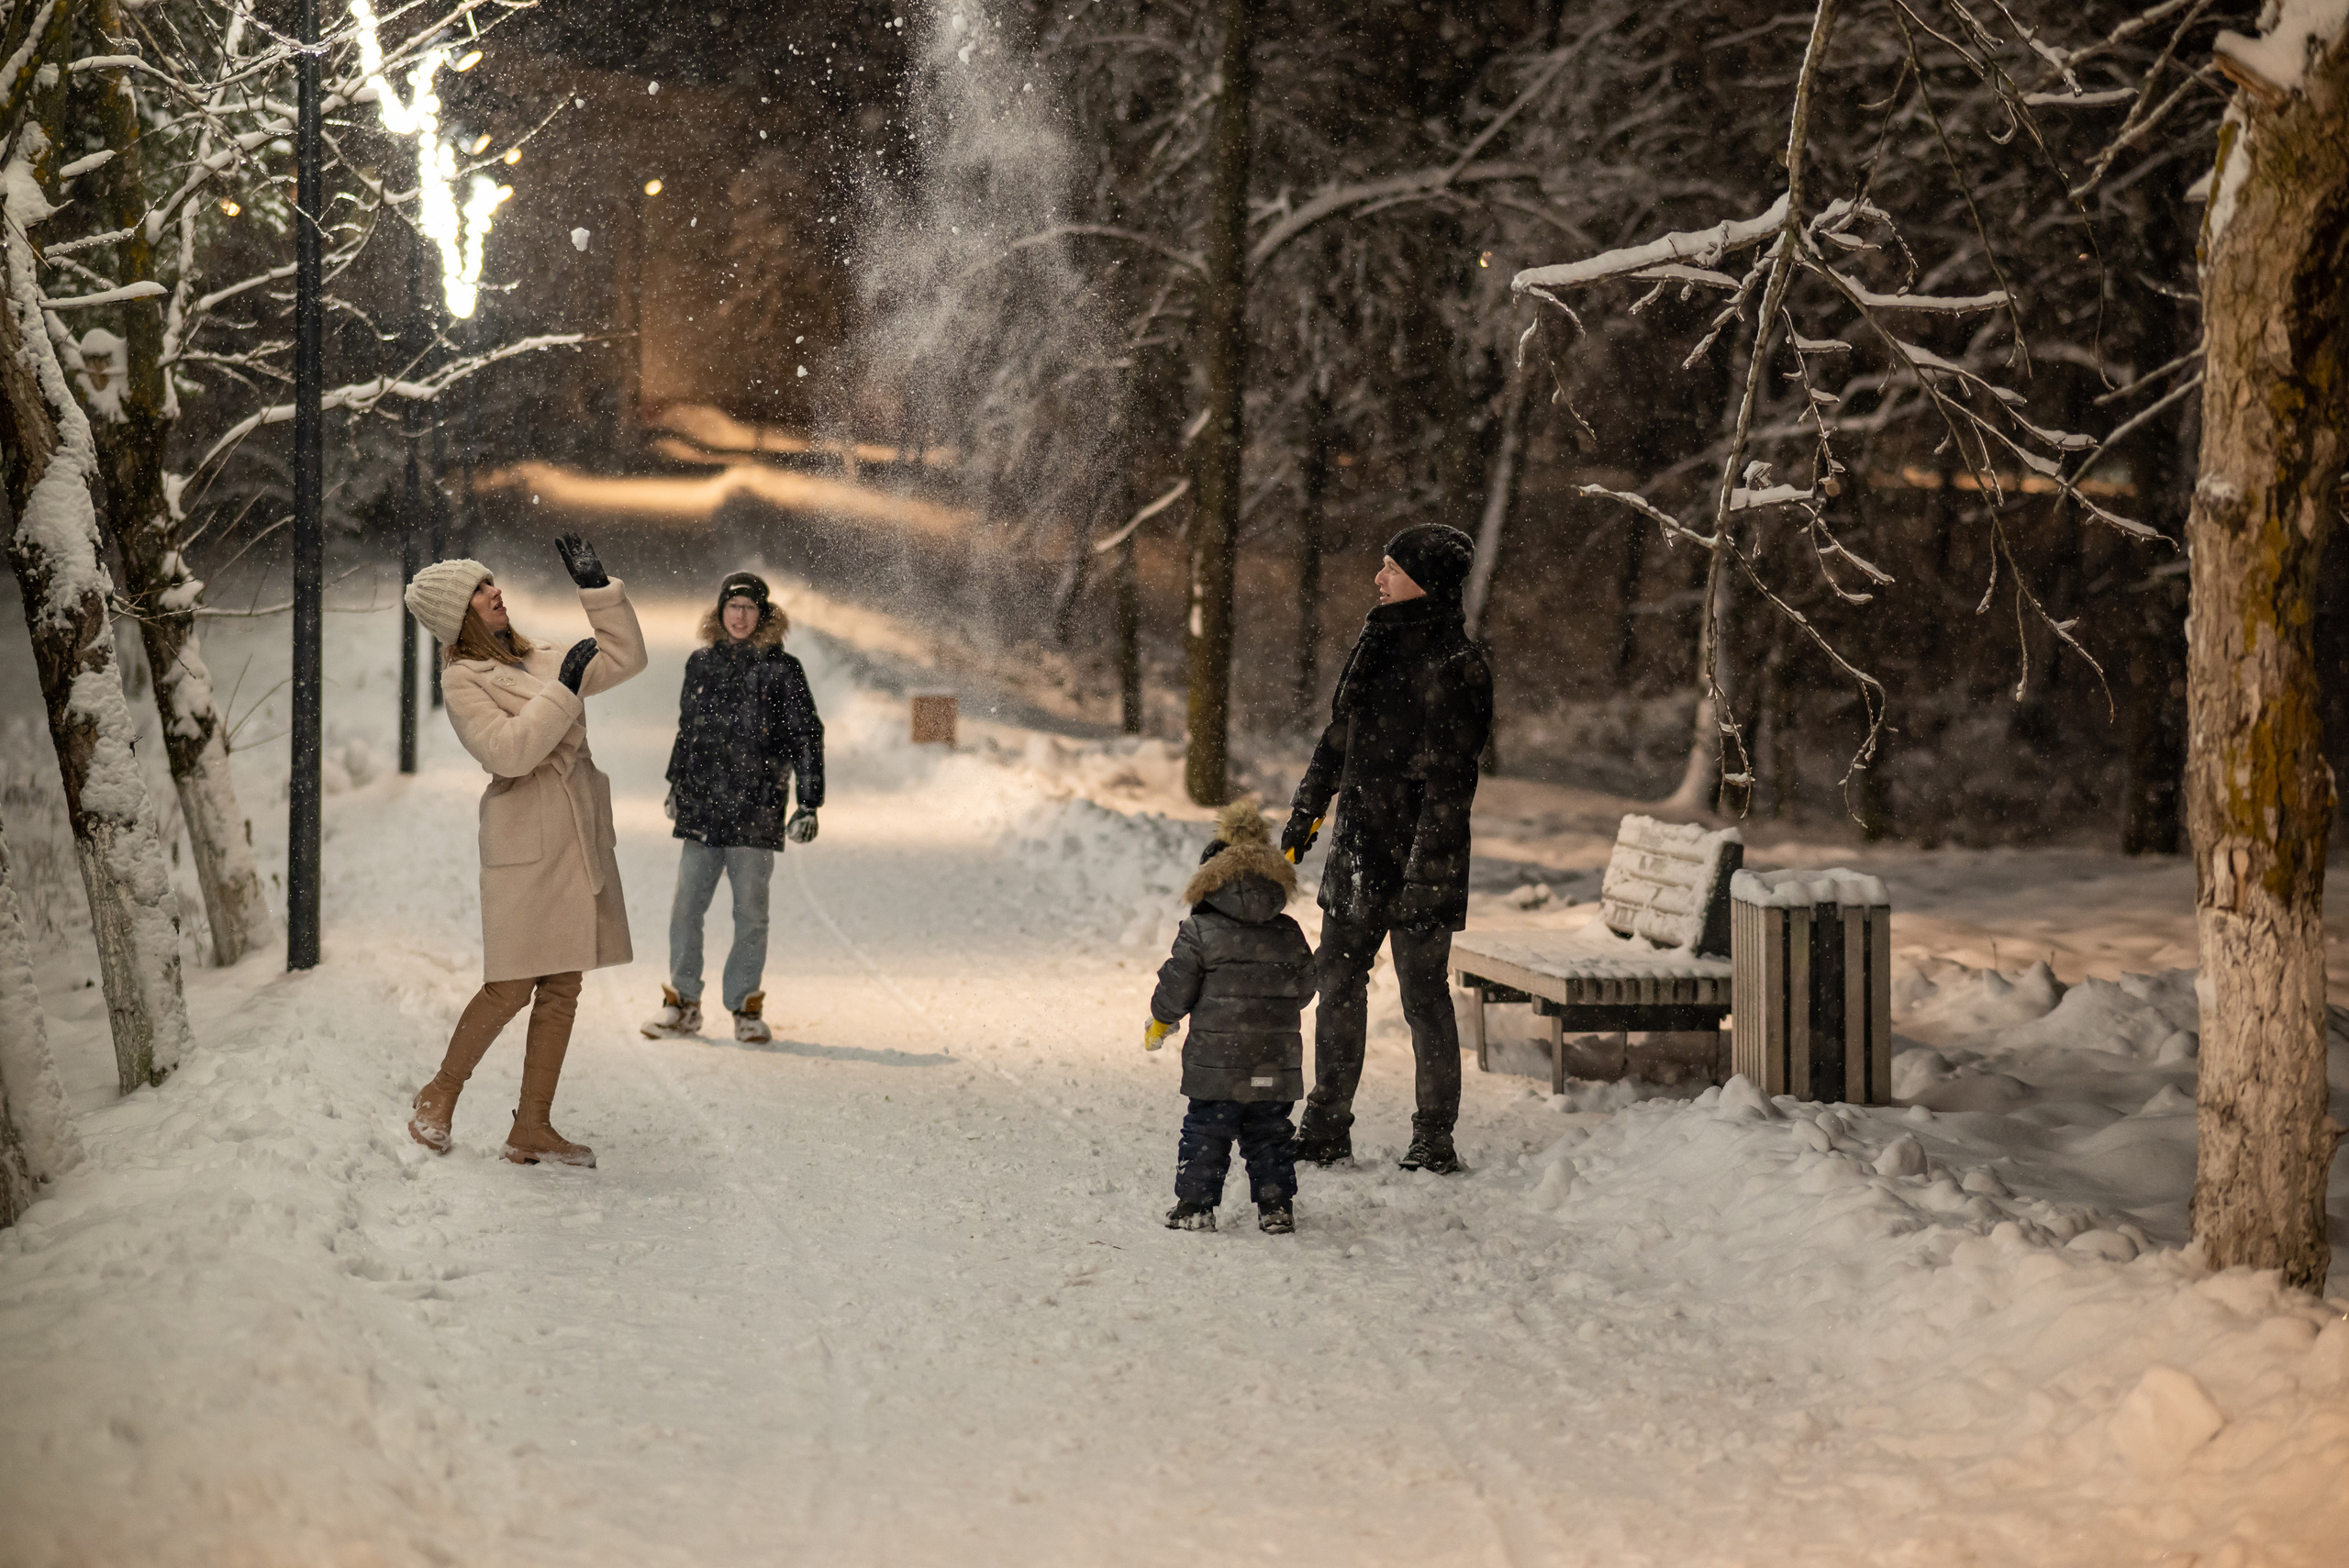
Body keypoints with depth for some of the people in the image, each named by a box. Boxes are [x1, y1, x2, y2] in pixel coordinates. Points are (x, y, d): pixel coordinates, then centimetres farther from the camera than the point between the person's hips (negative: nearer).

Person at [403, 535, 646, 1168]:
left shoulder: (534, 661, 16)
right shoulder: (461, 678, -6)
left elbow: (625, 658, 20)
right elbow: (509, 750, -18)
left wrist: (597, 585, 14)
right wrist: (565, 687, -17)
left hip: (579, 837, 7)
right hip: (526, 843, -7)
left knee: (562, 986, 5)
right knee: (512, 985, -7)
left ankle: (532, 1128, 10)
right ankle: (441, 1093, 16)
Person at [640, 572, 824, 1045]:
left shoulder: (782, 670, -1)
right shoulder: (701, 664, 9)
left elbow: (807, 739, 1)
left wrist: (809, 805, -4)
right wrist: (676, 783, 28)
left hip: (756, 810, -3)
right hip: (701, 807, 3)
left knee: (751, 913, 1)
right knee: (686, 908, 2)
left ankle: (746, 1007, 13)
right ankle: (683, 1002, 14)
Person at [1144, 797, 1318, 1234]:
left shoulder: (1199, 933, -8)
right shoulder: (1290, 934, 4)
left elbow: (1175, 990, -5)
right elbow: (1304, 987, 12)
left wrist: (1158, 1025, 14)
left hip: (1216, 1062, -3)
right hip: (1276, 1064, 3)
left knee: (1205, 1133, 6)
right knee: (1269, 1135, 13)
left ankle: (1195, 1204, 7)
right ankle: (1276, 1206, 13)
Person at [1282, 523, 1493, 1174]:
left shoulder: (1456, 666, -15)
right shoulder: (1378, 640, 10)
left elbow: (1447, 783, -18)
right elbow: (1339, 735, 21)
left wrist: (1424, 878, -21)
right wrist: (1306, 811, 22)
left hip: (1416, 854, -8)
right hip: (1357, 847, 8)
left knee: (1423, 994, -1)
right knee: (1337, 985, 11)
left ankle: (1434, 1139, 10)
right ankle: (1325, 1132, 19)